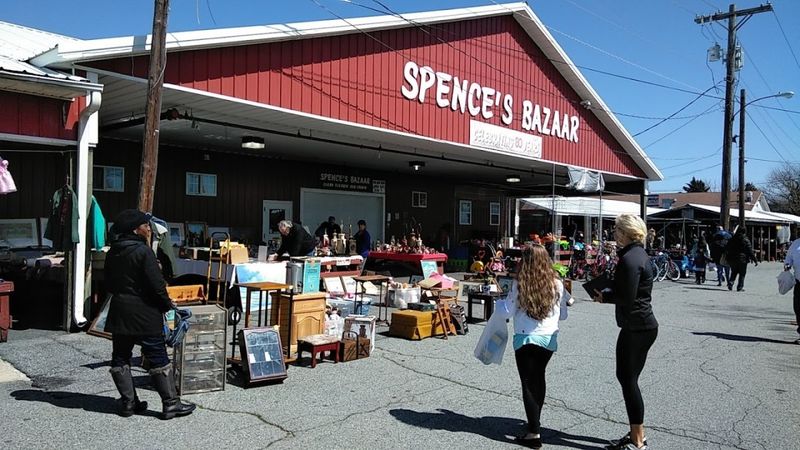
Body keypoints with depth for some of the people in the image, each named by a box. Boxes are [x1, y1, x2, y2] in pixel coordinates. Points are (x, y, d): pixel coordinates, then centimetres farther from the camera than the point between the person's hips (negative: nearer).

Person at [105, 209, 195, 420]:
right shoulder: (143, 251, -14)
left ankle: (128, 403, 15)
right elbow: (156, 284, -18)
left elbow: (108, 284, 17)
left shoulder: (112, 253, 9)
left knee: (120, 357, 13)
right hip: (143, 313, -7)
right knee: (158, 357, -2)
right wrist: (167, 304, -4)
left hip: (119, 312, 7)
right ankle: (170, 403, 1)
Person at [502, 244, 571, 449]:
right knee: (539, 378, 22)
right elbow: (562, 315, 4)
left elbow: (508, 312, -8)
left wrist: (504, 301, 12)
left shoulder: (519, 285, -12)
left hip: (526, 339, -4)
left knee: (529, 383, 3)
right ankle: (535, 420, 37)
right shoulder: (557, 284, -3)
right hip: (549, 339, 4)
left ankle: (534, 432, 0)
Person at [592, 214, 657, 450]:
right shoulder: (640, 254, 13)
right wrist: (607, 293, 6)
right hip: (645, 325, 10)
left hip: (635, 328, -10)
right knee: (627, 377, 16)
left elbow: (626, 298, -22)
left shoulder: (630, 259, -19)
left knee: (628, 379, -1)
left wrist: (605, 296, -7)